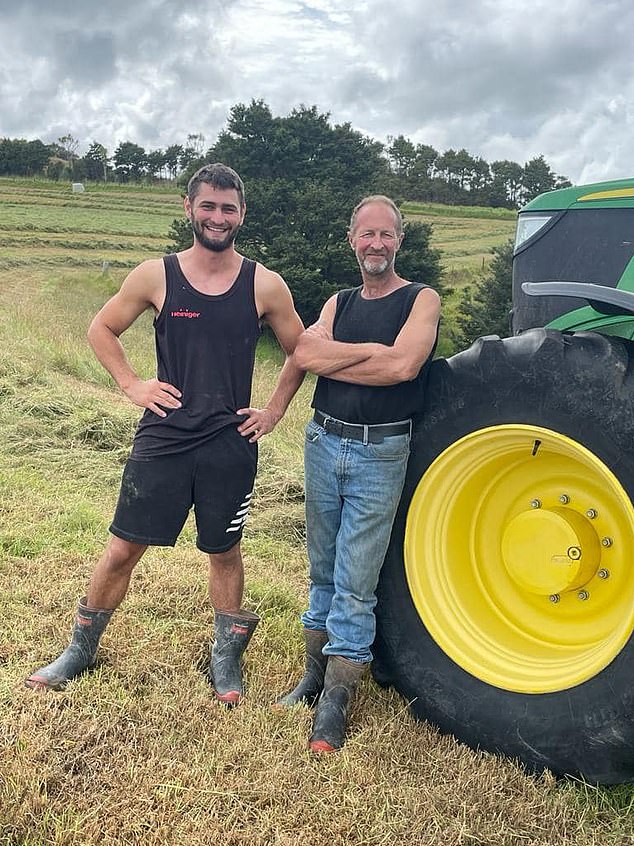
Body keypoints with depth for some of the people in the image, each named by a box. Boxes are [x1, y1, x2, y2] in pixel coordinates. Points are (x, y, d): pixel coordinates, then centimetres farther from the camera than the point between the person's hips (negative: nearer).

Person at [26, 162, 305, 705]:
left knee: (224, 552, 13)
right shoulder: (156, 277, -2)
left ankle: (226, 657, 32)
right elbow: (102, 329, 10)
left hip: (230, 446, 0)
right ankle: (81, 649, 27)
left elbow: (301, 351, 10)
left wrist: (273, 411, 3)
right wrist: (132, 385, -1)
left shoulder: (265, 286, -2)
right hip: (162, 438, 0)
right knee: (124, 548, 6)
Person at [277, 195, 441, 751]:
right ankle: (316, 673, 28)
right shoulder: (340, 303, 12)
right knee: (324, 572, 15)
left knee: (354, 584, -2)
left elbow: (404, 365, -21)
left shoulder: (420, 300, -2)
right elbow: (304, 353, -6)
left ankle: (336, 700, 7)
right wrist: (371, 350, -15)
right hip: (324, 443, 5)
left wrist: (332, 361, -9)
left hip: (380, 455, -5)